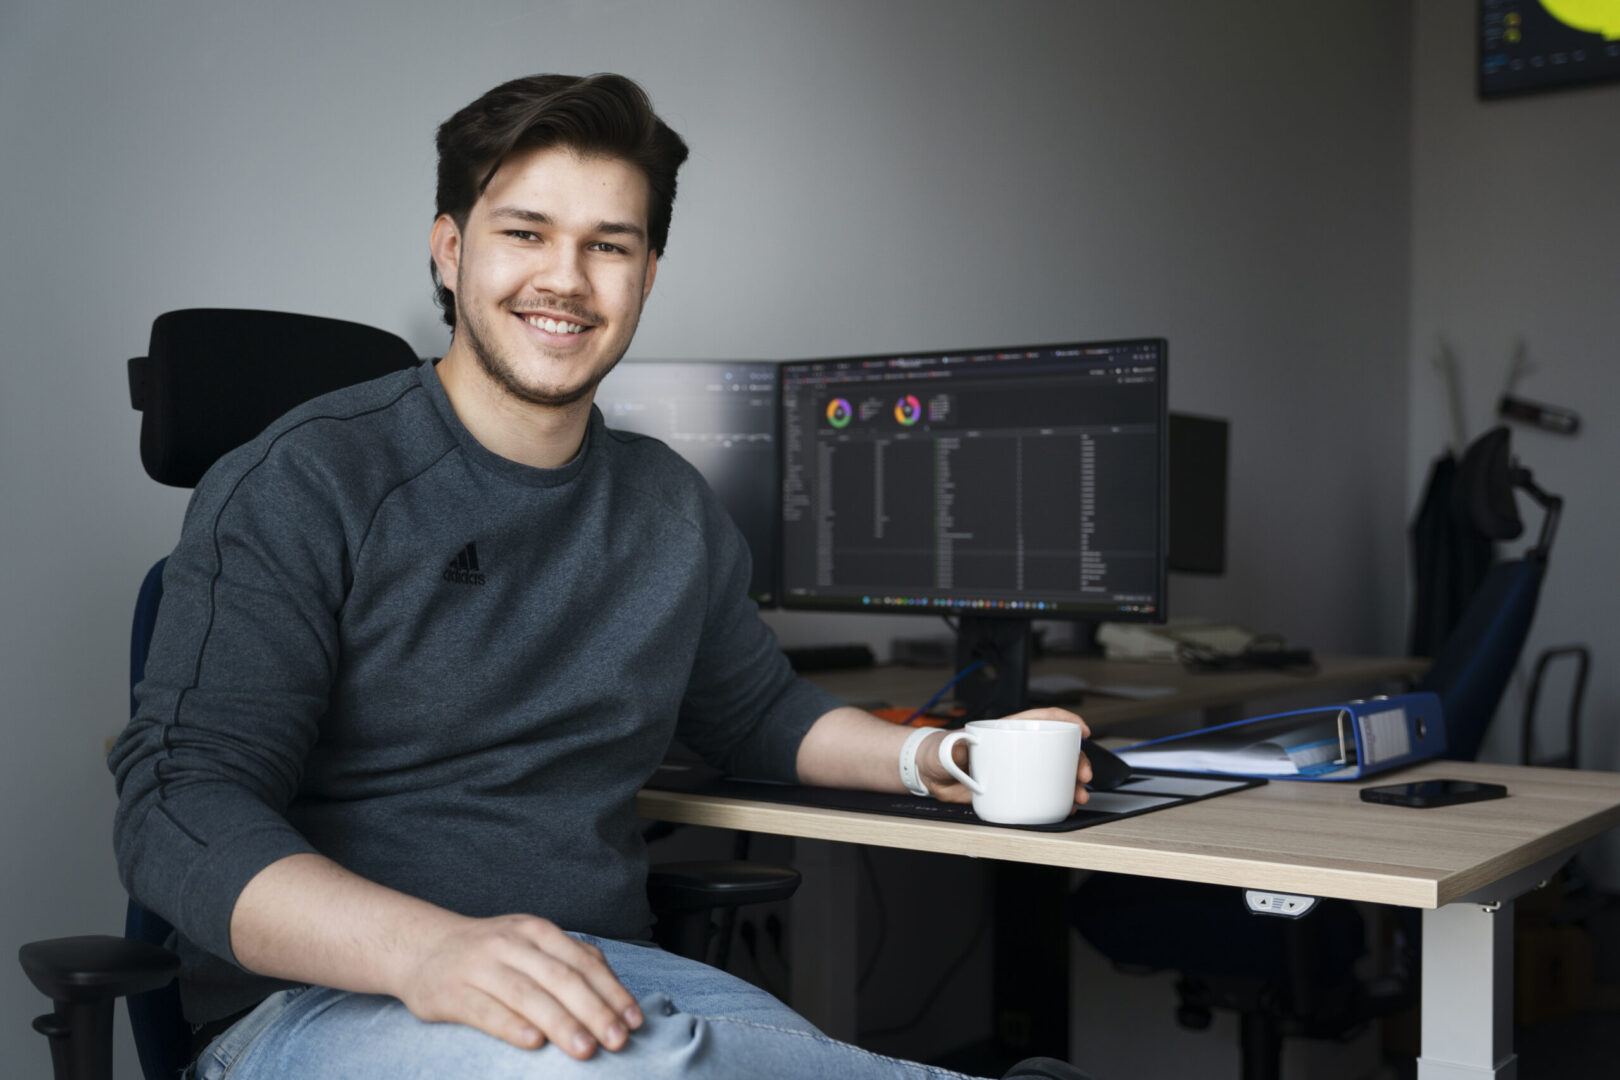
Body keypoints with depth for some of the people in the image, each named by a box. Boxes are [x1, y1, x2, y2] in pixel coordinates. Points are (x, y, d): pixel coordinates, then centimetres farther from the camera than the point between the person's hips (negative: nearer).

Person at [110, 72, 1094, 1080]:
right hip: (322, 999, -4)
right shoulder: (299, 486, -8)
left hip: (599, 981, 4)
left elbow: (758, 710, 28)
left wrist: (929, 756, 9)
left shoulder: (672, 507, 11)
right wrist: (427, 948, -35)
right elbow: (181, 808, -17)